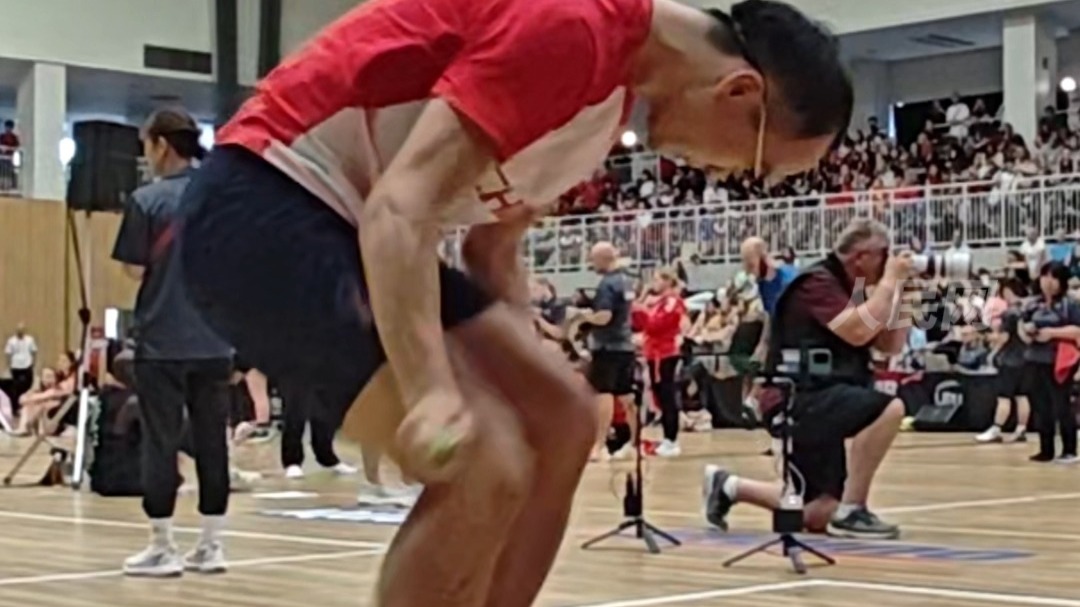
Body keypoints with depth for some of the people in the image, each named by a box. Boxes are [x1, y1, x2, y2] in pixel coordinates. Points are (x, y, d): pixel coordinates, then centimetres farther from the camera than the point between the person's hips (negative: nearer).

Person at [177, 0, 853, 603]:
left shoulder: (617, 83, 11)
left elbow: (493, 245, 20)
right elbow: (401, 207, -28)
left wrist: (522, 369, 14)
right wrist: (433, 394, -37)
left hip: (347, 225, 10)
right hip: (262, 209, -10)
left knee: (561, 416, 7)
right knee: (484, 468, -20)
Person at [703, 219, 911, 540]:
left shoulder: (851, 290, 15)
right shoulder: (818, 282, -12)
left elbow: (891, 346, 14)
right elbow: (857, 332, -27)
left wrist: (896, 290, 5)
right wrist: (890, 282, -18)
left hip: (818, 403, 10)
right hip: (798, 401, -9)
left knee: (819, 515, 8)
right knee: (889, 408, -29)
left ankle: (729, 486, 22)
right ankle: (850, 510, -21)